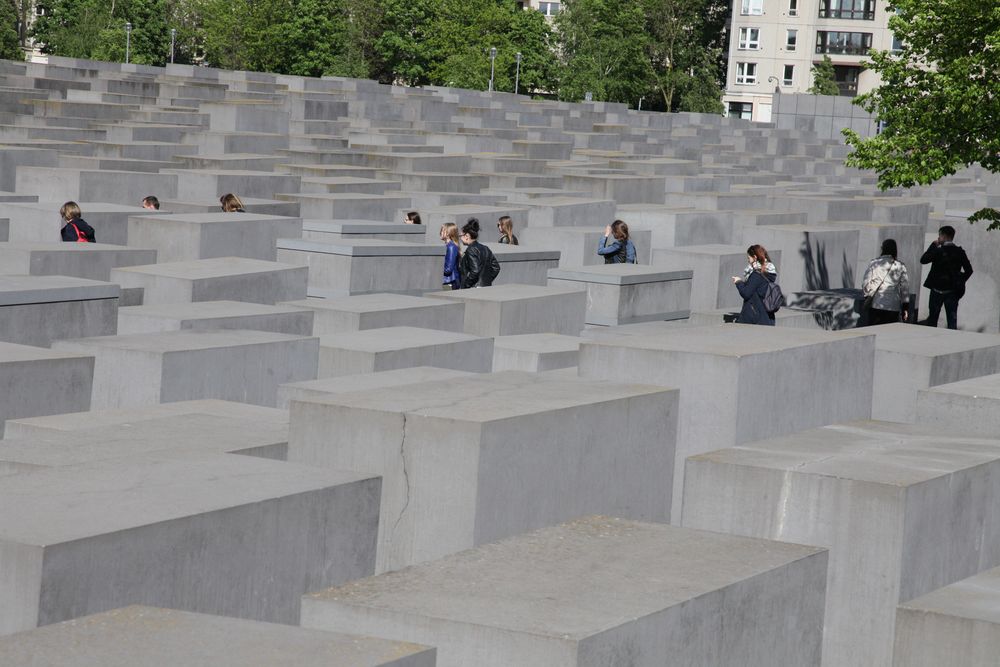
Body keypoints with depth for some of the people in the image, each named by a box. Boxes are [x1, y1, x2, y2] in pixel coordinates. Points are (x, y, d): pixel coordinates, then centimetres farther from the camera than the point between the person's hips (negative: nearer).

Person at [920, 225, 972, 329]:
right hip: (952, 291, 3)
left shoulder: (938, 251, -13)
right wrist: (960, 282, 8)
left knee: (932, 319, 9)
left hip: (937, 290, -3)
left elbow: (923, 260, -7)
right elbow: (969, 270, -1)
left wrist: (933, 245, -3)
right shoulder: (960, 252, -1)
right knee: (952, 320, 3)